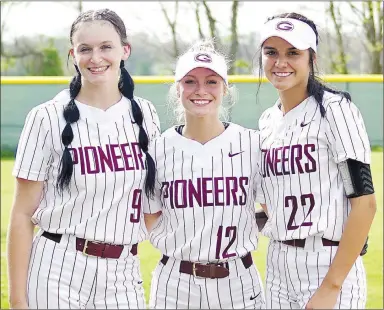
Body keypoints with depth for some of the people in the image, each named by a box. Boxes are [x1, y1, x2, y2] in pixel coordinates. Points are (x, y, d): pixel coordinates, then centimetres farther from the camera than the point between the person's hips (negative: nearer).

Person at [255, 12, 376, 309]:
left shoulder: (334, 109, -10)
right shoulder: (267, 120, 10)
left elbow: (364, 202, -15)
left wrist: (331, 286, -18)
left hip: (329, 266, -6)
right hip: (277, 267, 6)